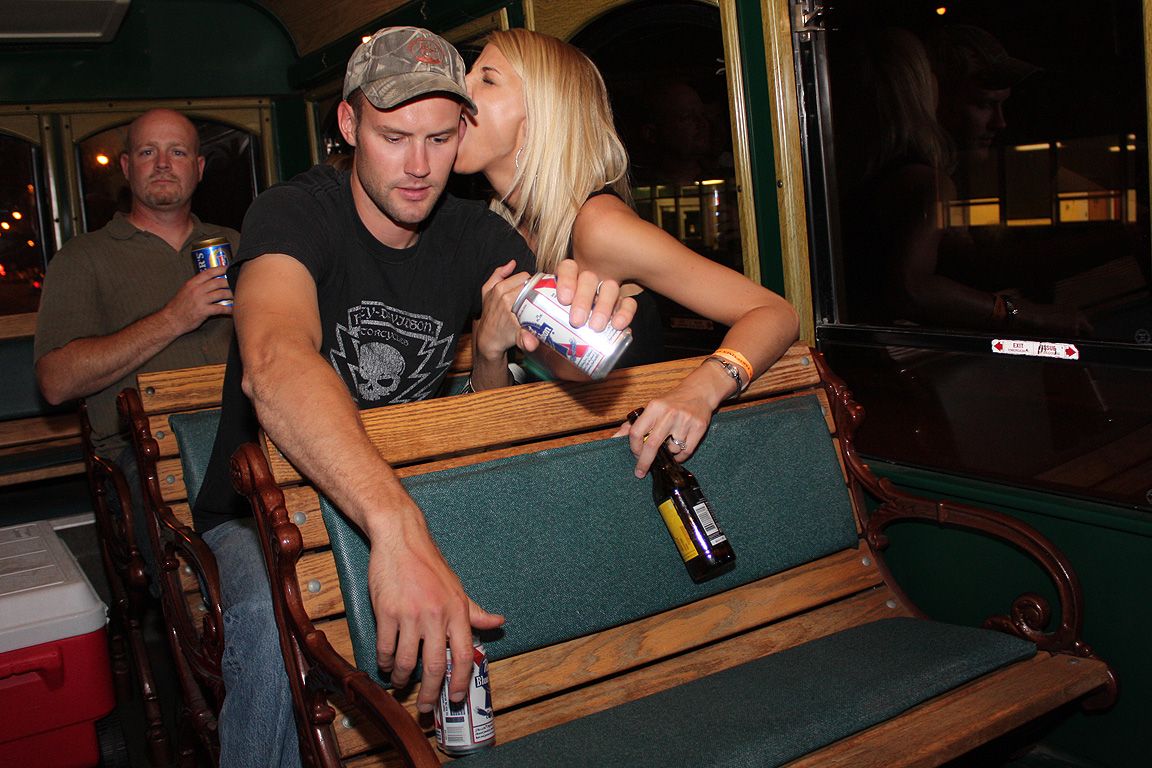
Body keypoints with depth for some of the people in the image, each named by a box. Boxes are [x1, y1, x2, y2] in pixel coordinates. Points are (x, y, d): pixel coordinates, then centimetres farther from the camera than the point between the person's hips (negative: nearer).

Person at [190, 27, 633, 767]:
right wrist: (398, 527, -55)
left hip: (408, 500, 4)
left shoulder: (481, 239, 0)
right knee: (279, 616, -36)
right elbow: (274, 365, -39)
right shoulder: (297, 215, -16)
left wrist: (495, 346, -33)